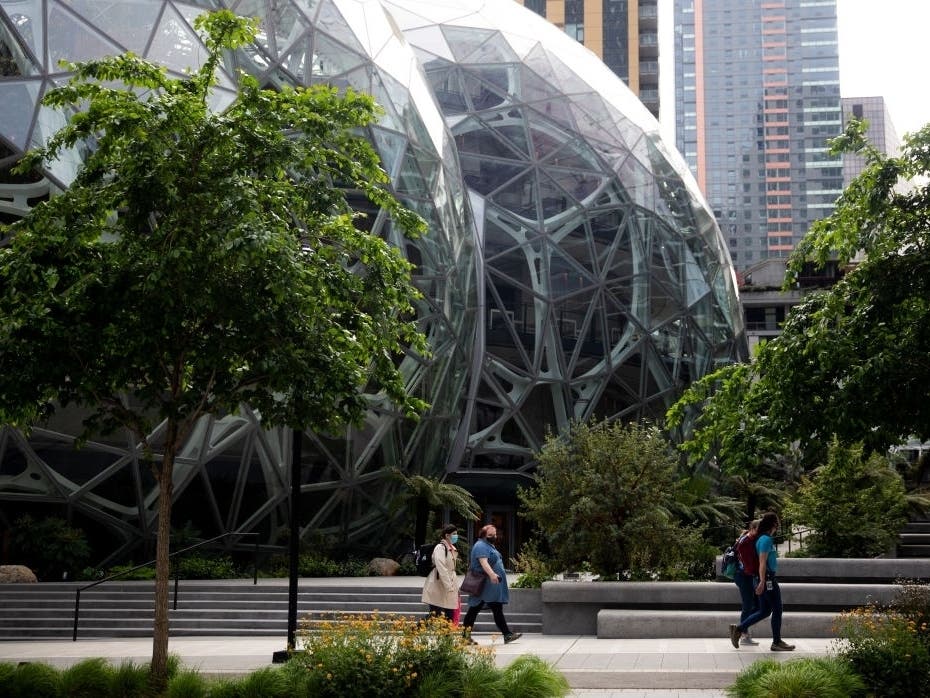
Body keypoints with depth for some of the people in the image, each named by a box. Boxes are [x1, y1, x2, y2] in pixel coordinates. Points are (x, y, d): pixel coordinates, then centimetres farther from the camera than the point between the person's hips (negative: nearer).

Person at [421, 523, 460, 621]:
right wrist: (449, 586, -23)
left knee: (450, 616, 9)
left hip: (449, 588, 9)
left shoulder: (451, 549, 13)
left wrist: (453, 586, 16)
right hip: (438, 588, -9)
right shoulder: (440, 548, -16)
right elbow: (441, 569, -22)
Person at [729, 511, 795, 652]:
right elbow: (762, 562, -21)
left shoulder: (764, 539, 13)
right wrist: (762, 581, -24)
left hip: (765, 579, 9)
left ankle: (738, 629, 9)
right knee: (777, 610, 2)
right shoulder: (766, 540, -16)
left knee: (764, 611, 12)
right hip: (768, 579, -9)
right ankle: (776, 642, 10)